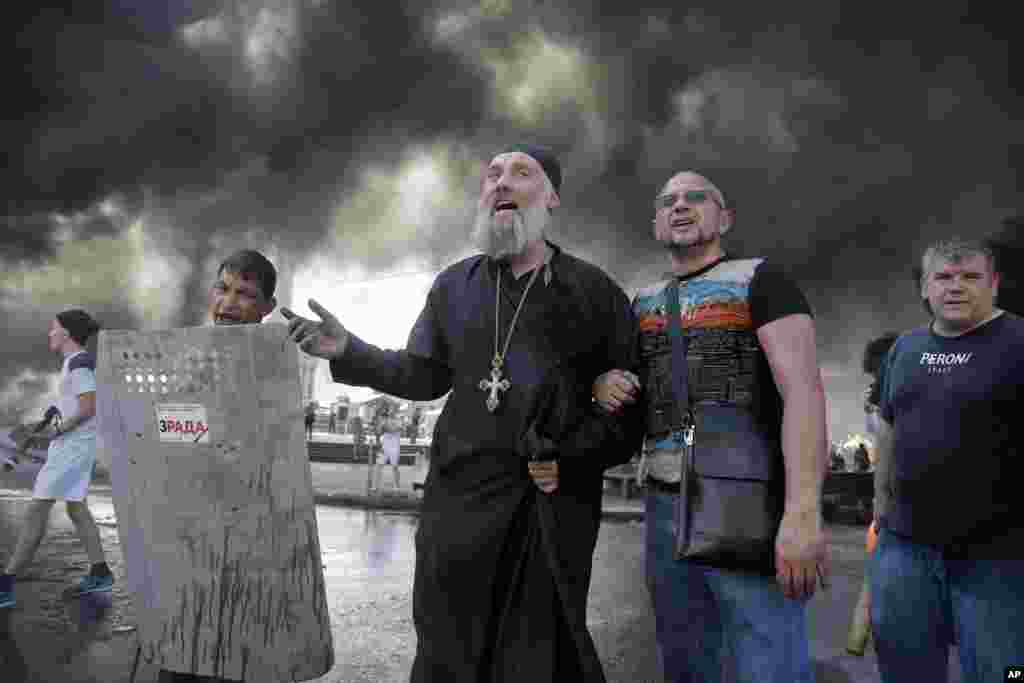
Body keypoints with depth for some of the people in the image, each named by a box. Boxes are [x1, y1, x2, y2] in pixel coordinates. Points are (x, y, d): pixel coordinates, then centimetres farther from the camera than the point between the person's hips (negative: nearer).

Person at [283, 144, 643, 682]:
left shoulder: (594, 289, 3)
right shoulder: (454, 285, 12)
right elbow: (425, 376, 13)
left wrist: (575, 460, -11)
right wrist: (349, 352, 0)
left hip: (557, 502, -2)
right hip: (462, 496, 3)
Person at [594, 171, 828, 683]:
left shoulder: (759, 280, -2)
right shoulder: (643, 303, 14)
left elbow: (804, 390, -14)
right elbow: (614, 375, 24)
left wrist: (802, 512, -25)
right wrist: (601, 385, -3)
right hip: (666, 507, 5)